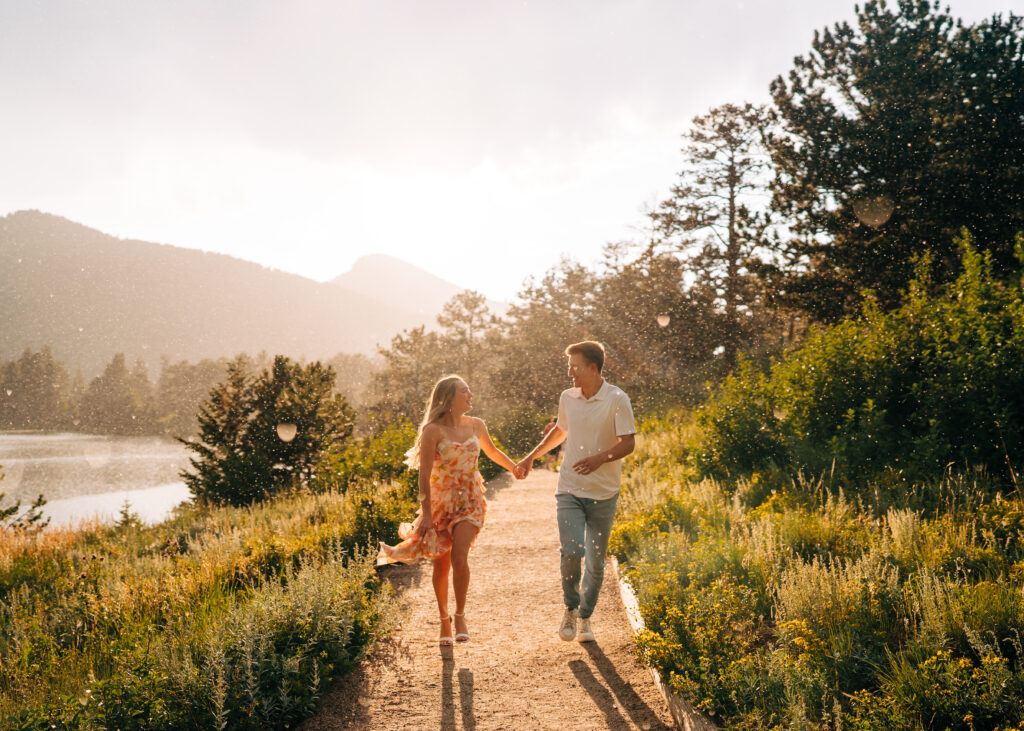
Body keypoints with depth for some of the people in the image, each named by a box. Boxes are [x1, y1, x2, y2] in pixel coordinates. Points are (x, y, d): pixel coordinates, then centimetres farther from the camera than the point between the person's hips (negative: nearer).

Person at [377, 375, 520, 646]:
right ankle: (444, 618, 24)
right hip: (441, 502, -2)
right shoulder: (433, 430, -11)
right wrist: (426, 514, -16)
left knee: (459, 557, -16)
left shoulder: (476, 426, 4)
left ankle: (460, 616, 1)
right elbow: (424, 475, -12)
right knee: (441, 564, 4)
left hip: (470, 502, 2)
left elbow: (493, 452, 25)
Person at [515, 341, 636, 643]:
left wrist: (601, 458, -28)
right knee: (572, 551, -15)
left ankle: (585, 617, 26)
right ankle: (570, 609, 9)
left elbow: (628, 443, -11)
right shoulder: (567, 398, 5)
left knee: (596, 562, 6)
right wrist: (531, 457, 25)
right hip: (569, 490, 2)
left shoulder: (617, 400, -9)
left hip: (603, 493, -2)